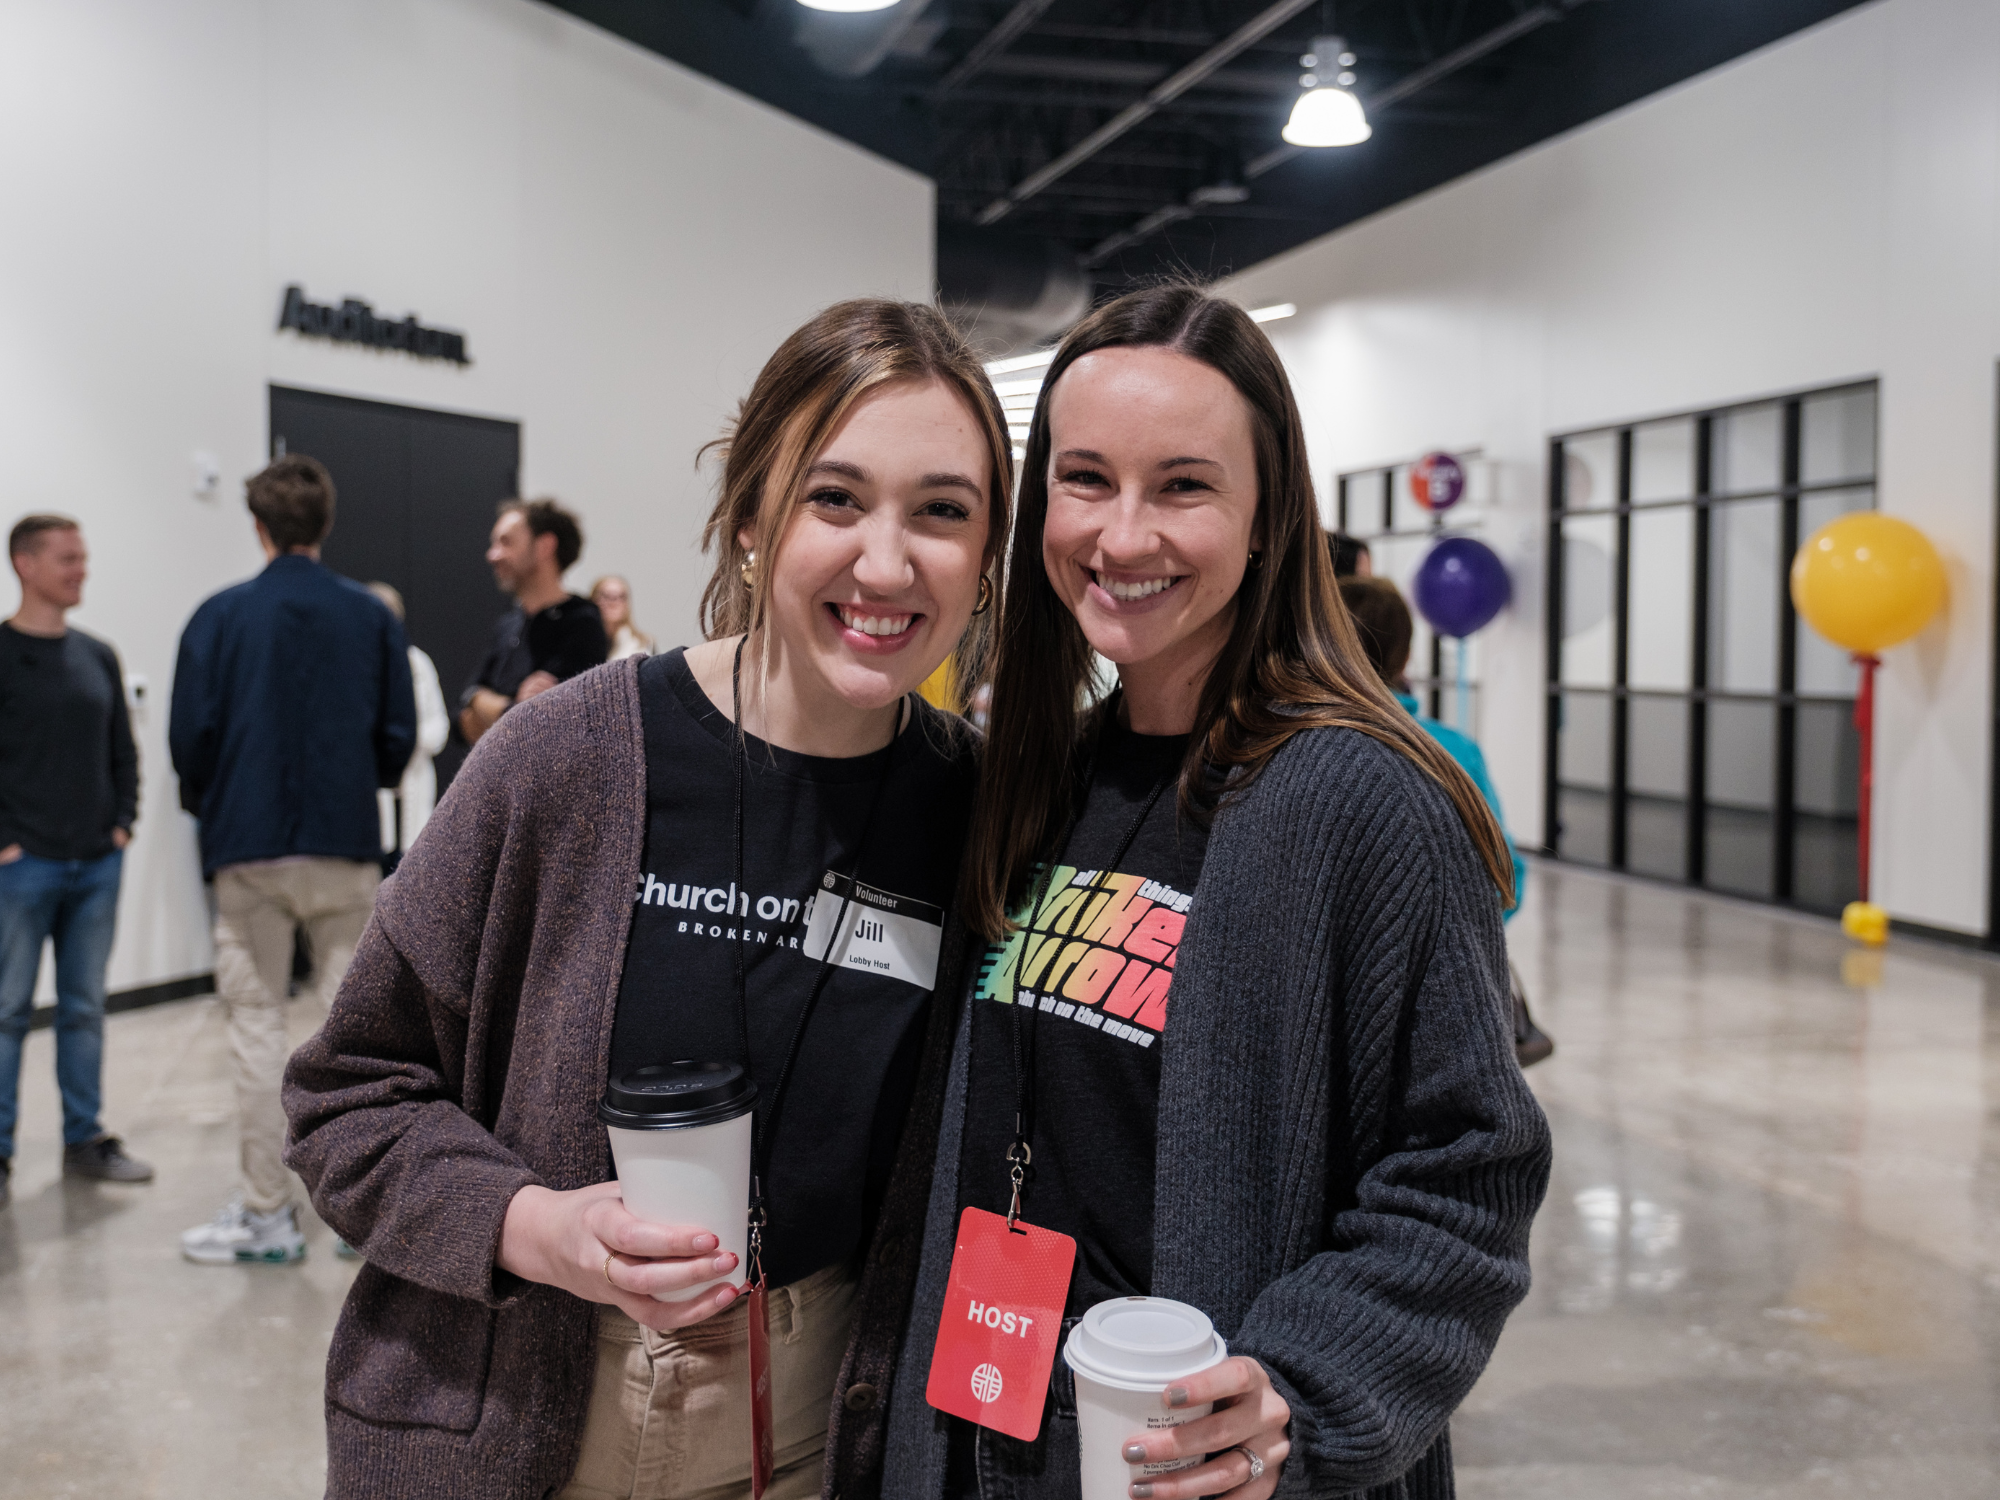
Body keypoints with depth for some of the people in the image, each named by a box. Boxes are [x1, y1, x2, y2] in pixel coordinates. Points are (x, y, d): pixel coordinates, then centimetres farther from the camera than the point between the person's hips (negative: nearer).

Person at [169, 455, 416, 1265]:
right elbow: (398, 736, 2)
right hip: (347, 846, 1)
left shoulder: (222, 616, -2)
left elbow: (190, 734, -3)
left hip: (250, 846, -1)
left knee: (257, 1024, 6)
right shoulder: (372, 616, 2)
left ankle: (267, 1213, 11)